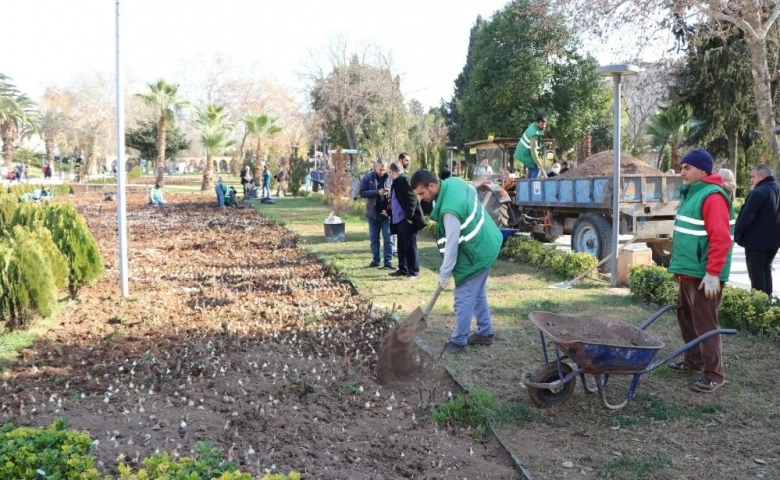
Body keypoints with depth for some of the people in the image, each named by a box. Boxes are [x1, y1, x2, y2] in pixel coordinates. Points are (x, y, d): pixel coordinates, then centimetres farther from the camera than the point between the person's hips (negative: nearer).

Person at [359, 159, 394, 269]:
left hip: (386, 213, 0)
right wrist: (377, 192, -22)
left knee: (388, 238, -1)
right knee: (374, 238, 9)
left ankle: (388, 261, 3)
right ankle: (375, 260, 19)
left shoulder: (389, 178, 0)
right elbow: (362, 193, -11)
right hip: (373, 213, 1)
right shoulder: (367, 178, -3)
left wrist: (390, 192, -17)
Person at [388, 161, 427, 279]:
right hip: (399, 219, 10)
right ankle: (403, 270, 23)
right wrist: (389, 211, 23)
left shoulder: (404, 179, -12)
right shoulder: (397, 182, 17)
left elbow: (412, 198, -20)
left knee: (410, 246, -4)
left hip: (407, 219, -10)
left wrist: (409, 216, -21)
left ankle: (414, 272, 2)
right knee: (401, 246, 14)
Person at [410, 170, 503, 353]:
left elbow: (451, 245, -26)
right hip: (487, 244, 10)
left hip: (476, 254, -10)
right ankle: (485, 332, 31)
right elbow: (473, 192, 16)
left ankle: (458, 341, 10)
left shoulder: (450, 209, -33)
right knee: (477, 292, 20)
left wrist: (444, 274, -15)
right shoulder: (454, 182, -5)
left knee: (464, 297, -1)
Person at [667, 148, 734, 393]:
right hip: (688, 272, 10)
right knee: (686, 317, 18)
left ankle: (714, 374, 4)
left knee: (704, 323, -5)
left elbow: (721, 239, -23)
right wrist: (679, 265, 21)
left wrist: (713, 274, -24)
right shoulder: (690, 193, 14)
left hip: (703, 275, -10)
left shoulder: (712, 197, -17)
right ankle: (693, 361, 32)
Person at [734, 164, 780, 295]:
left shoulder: (759, 192, -19)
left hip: (756, 240, -9)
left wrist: (736, 235, -12)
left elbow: (747, 216, -21)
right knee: (766, 270, 18)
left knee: (756, 272, -3)